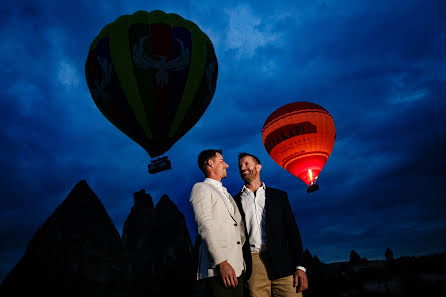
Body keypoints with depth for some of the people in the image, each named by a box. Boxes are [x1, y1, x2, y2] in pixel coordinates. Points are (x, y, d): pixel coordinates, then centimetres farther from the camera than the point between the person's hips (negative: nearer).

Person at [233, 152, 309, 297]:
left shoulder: (279, 196, 14)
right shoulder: (235, 201, 14)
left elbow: (293, 231, 8)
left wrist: (300, 267, -2)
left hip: (282, 263, 0)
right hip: (253, 264, 0)